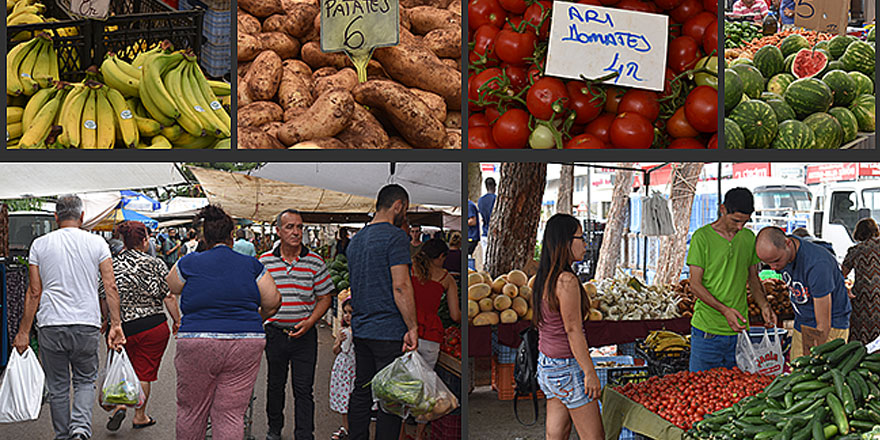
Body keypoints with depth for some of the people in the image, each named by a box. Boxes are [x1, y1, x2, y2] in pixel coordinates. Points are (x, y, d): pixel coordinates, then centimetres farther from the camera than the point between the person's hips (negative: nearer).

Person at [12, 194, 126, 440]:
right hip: (87, 326, 0)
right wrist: (116, 324, -2)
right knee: (85, 381, 14)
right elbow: (110, 286, -4)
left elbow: (34, 292, 1)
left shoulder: (40, 244, 3)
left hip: (50, 326, 0)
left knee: (57, 387, 12)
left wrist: (24, 332, 6)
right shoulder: (97, 243, 2)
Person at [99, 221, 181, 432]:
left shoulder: (112, 266, -1)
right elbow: (169, 297, -8)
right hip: (154, 326, -2)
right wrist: (177, 320, 3)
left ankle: (120, 404, 2)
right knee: (144, 372, 8)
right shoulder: (155, 264, -7)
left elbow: (103, 299, 3)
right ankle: (140, 416, 17)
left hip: (123, 327, 2)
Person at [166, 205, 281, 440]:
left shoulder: (189, 263, 1)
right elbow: (273, 302, 5)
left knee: (191, 410, 14)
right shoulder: (251, 265, 3)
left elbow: (172, 288, 19)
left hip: (197, 346, -1)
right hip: (246, 348, 1)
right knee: (231, 414, 5)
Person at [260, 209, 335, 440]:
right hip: (274, 333, 2)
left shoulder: (315, 262, -3)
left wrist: (309, 322, -12)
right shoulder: (264, 261, 0)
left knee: (303, 389, -2)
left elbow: (325, 298, 1)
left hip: (305, 334, -2)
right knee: (275, 384, 17)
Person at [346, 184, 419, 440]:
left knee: (361, 393, 13)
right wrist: (412, 328, -15)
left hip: (360, 330, 8)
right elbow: (400, 287, -17)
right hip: (389, 332, -8)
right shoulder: (395, 236, -11)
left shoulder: (355, 240, 15)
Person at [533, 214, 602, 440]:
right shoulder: (567, 280, -21)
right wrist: (590, 373, -14)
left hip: (546, 364, 9)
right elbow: (573, 331, -20)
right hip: (568, 367, -9)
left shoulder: (544, 278, 7)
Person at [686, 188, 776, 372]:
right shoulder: (702, 237, -8)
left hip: (739, 329, 4)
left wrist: (764, 305, -2)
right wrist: (725, 310, -22)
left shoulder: (749, 238, 8)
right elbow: (695, 284, -10)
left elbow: (753, 278, 17)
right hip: (707, 329, -4)